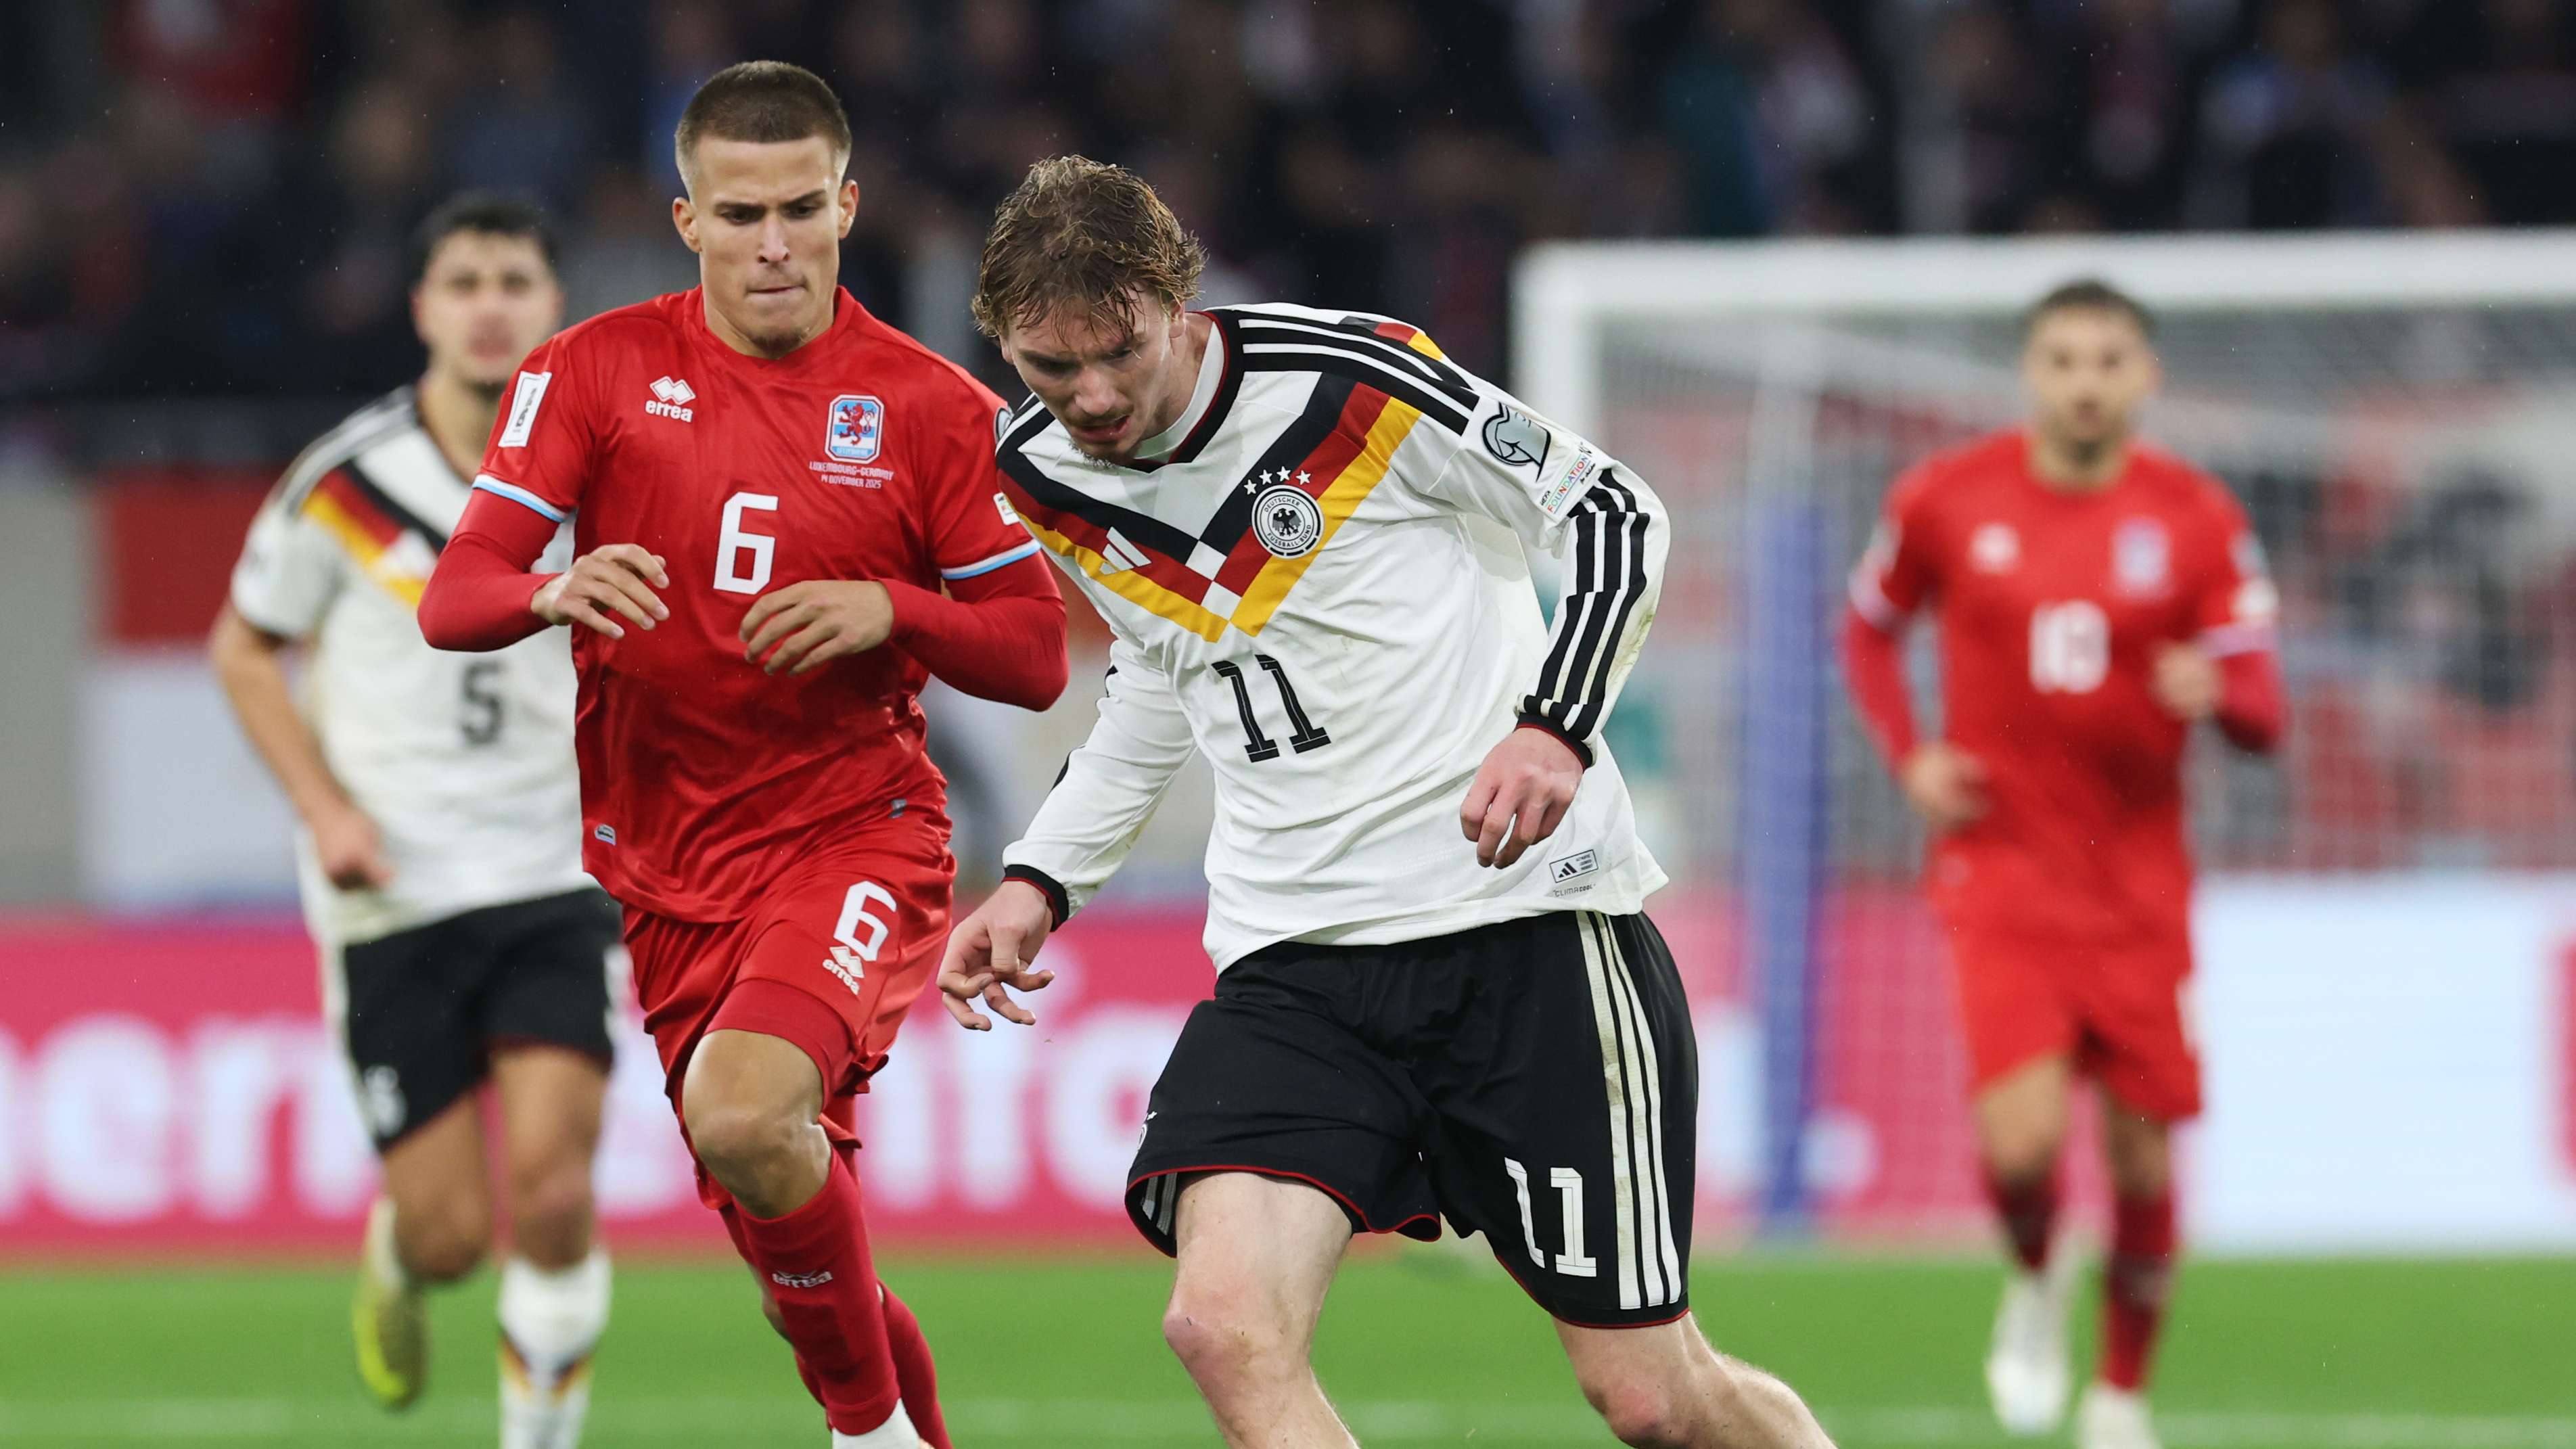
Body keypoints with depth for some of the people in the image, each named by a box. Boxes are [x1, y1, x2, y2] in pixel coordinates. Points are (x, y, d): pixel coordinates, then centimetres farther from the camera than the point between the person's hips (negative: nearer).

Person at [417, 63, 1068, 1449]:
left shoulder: (932, 408, -2)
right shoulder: (596, 370, 1)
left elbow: (1036, 657, 0)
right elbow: (452, 598, -5)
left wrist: (889, 612, -19)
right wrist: (560, 591, -28)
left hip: (855, 839, -3)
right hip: (660, 862, 3)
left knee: (745, 1111, -30)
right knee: (783, 1228, 5)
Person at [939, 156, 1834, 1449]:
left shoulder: (1349, 379, -12)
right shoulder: (1044, 475, 5)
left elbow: (1612, 511, -3)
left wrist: (1554, 726, -18)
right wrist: (1043, 878, 15)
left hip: (1526, 911, -4)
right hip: (1295, 958, 4)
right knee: (1225, 1325, -23)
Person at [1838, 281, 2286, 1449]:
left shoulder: (2198, 520, -2)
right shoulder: (1946, 500, -2)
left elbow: (2262, 714, -3)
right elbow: (1869, 627, 15)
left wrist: (2214, 693, -27)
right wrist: (1908, 756, -1)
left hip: (2139, 879, 2)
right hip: (2000, 861, -2)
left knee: (2144, 1160, 4)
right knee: (2023, 1138, -20)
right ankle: (2037, 1281, 15)